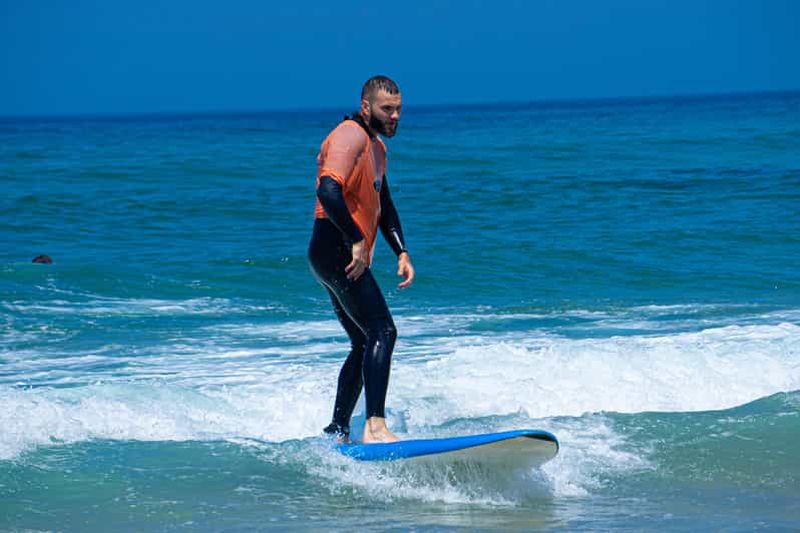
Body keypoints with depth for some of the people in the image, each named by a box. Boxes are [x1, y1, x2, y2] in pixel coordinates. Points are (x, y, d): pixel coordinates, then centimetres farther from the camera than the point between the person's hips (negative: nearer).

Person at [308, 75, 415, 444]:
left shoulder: (377, 147, 20)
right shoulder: (350, 136, -12)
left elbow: (383, 206, 29)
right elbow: (329, 192, -28)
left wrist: (401, 252, 17)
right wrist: (357, 242, -25)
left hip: (348, 258, 11)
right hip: (336, 251, -11)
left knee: (364, 346, 15)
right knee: (382, 333, -20)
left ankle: (336, 434, 22)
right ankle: (375, 426, -28)